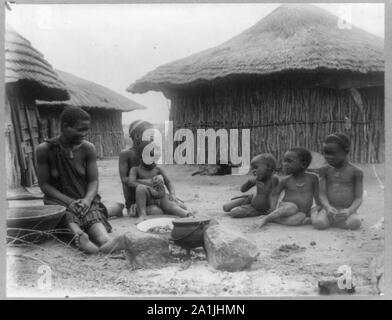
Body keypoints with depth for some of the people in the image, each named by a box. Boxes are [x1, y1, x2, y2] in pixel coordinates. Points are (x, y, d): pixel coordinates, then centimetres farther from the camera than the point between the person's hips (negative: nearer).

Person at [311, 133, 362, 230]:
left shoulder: (356, 172, 1)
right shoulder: (325, 170, 6)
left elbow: (358, 198, -2)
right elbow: (322, 194, 0)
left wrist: (349, 211, -22)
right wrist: (328, 207, -21)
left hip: (347, 210, 0)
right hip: (329, 209, 0)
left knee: (355, 223, -33)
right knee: (318, 223, -30)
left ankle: (330, 220, -6)